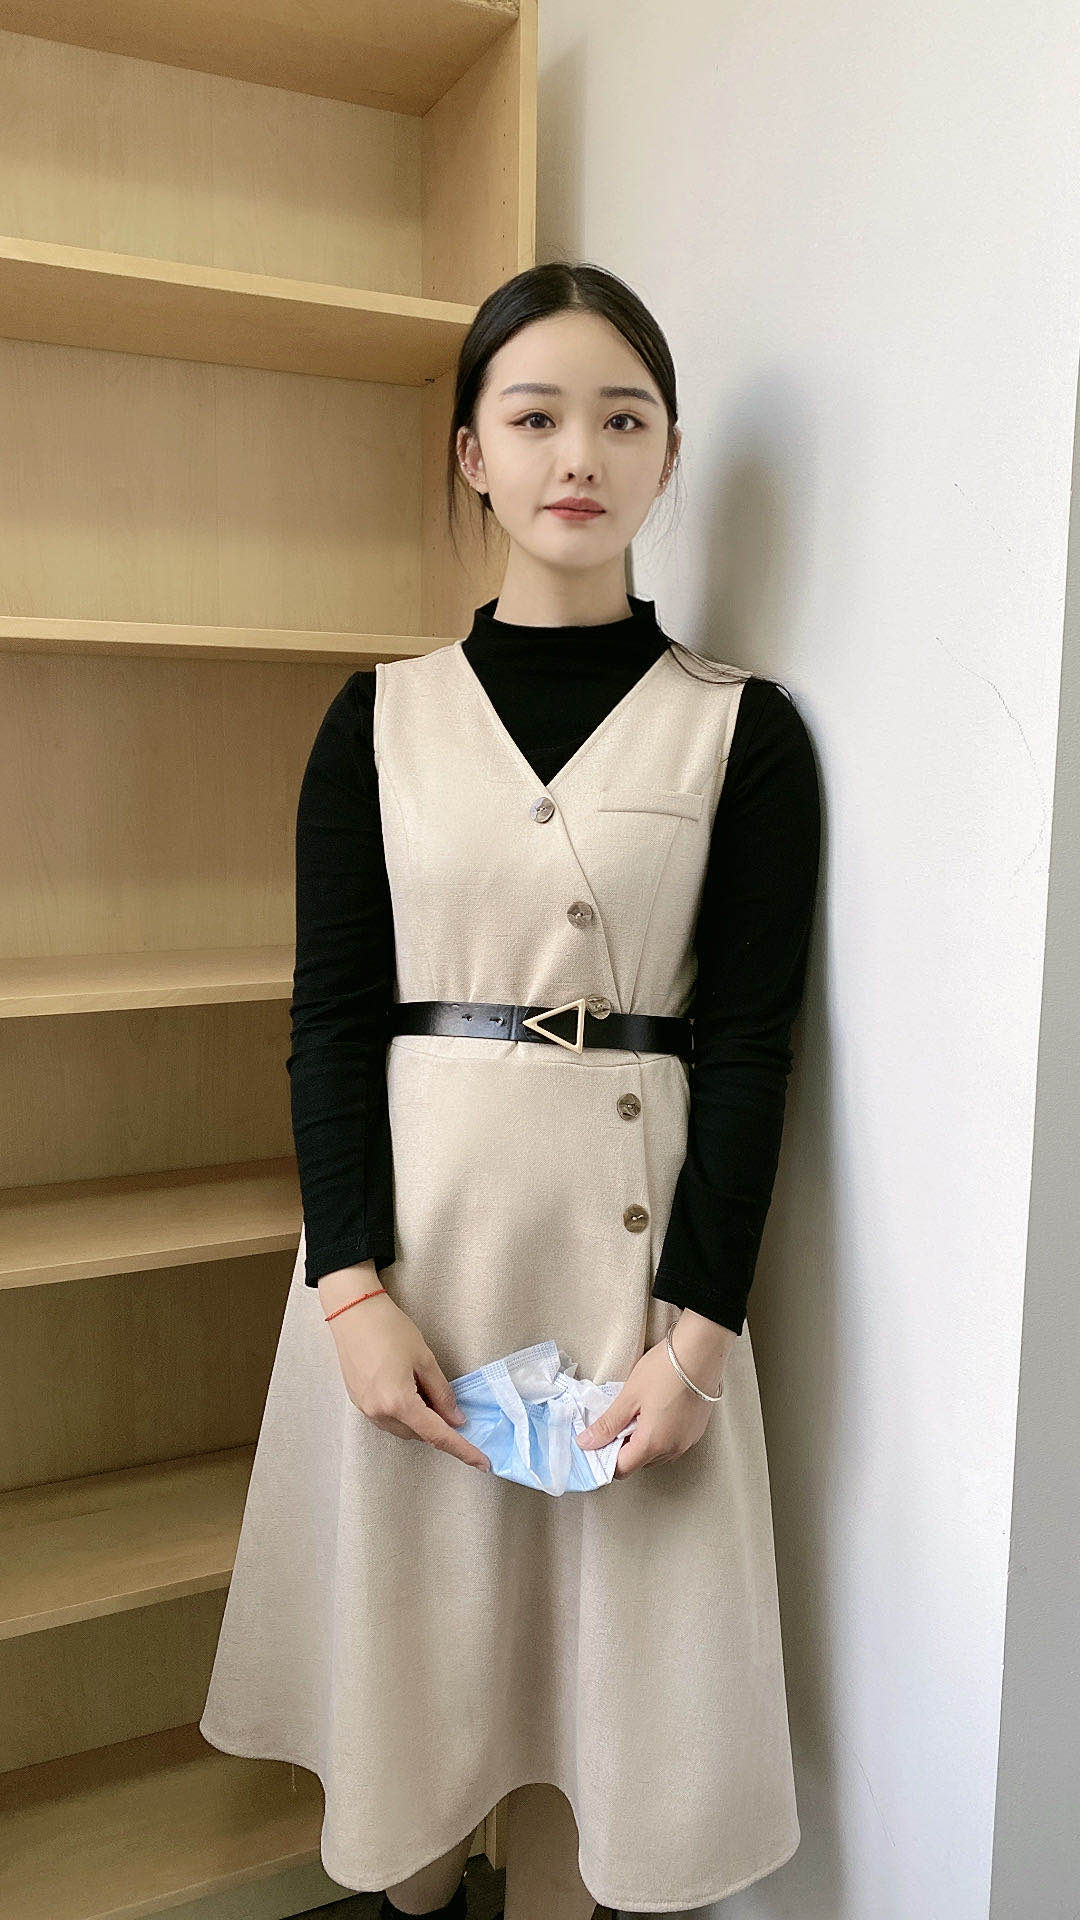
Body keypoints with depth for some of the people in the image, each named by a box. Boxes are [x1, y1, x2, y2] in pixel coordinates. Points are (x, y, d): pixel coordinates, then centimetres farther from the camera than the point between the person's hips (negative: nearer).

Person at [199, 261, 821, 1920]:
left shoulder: (743, 728, 1)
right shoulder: (382, 719, 4)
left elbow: (750, 1040, -3)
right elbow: (331, 1016, 0)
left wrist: (699, 1325, -10)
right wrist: (354, 1284, -10)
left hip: (630, 1220, -1)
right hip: (412, 1209, 2)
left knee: (599, 1607, 10)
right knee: (409, 1603, 14)